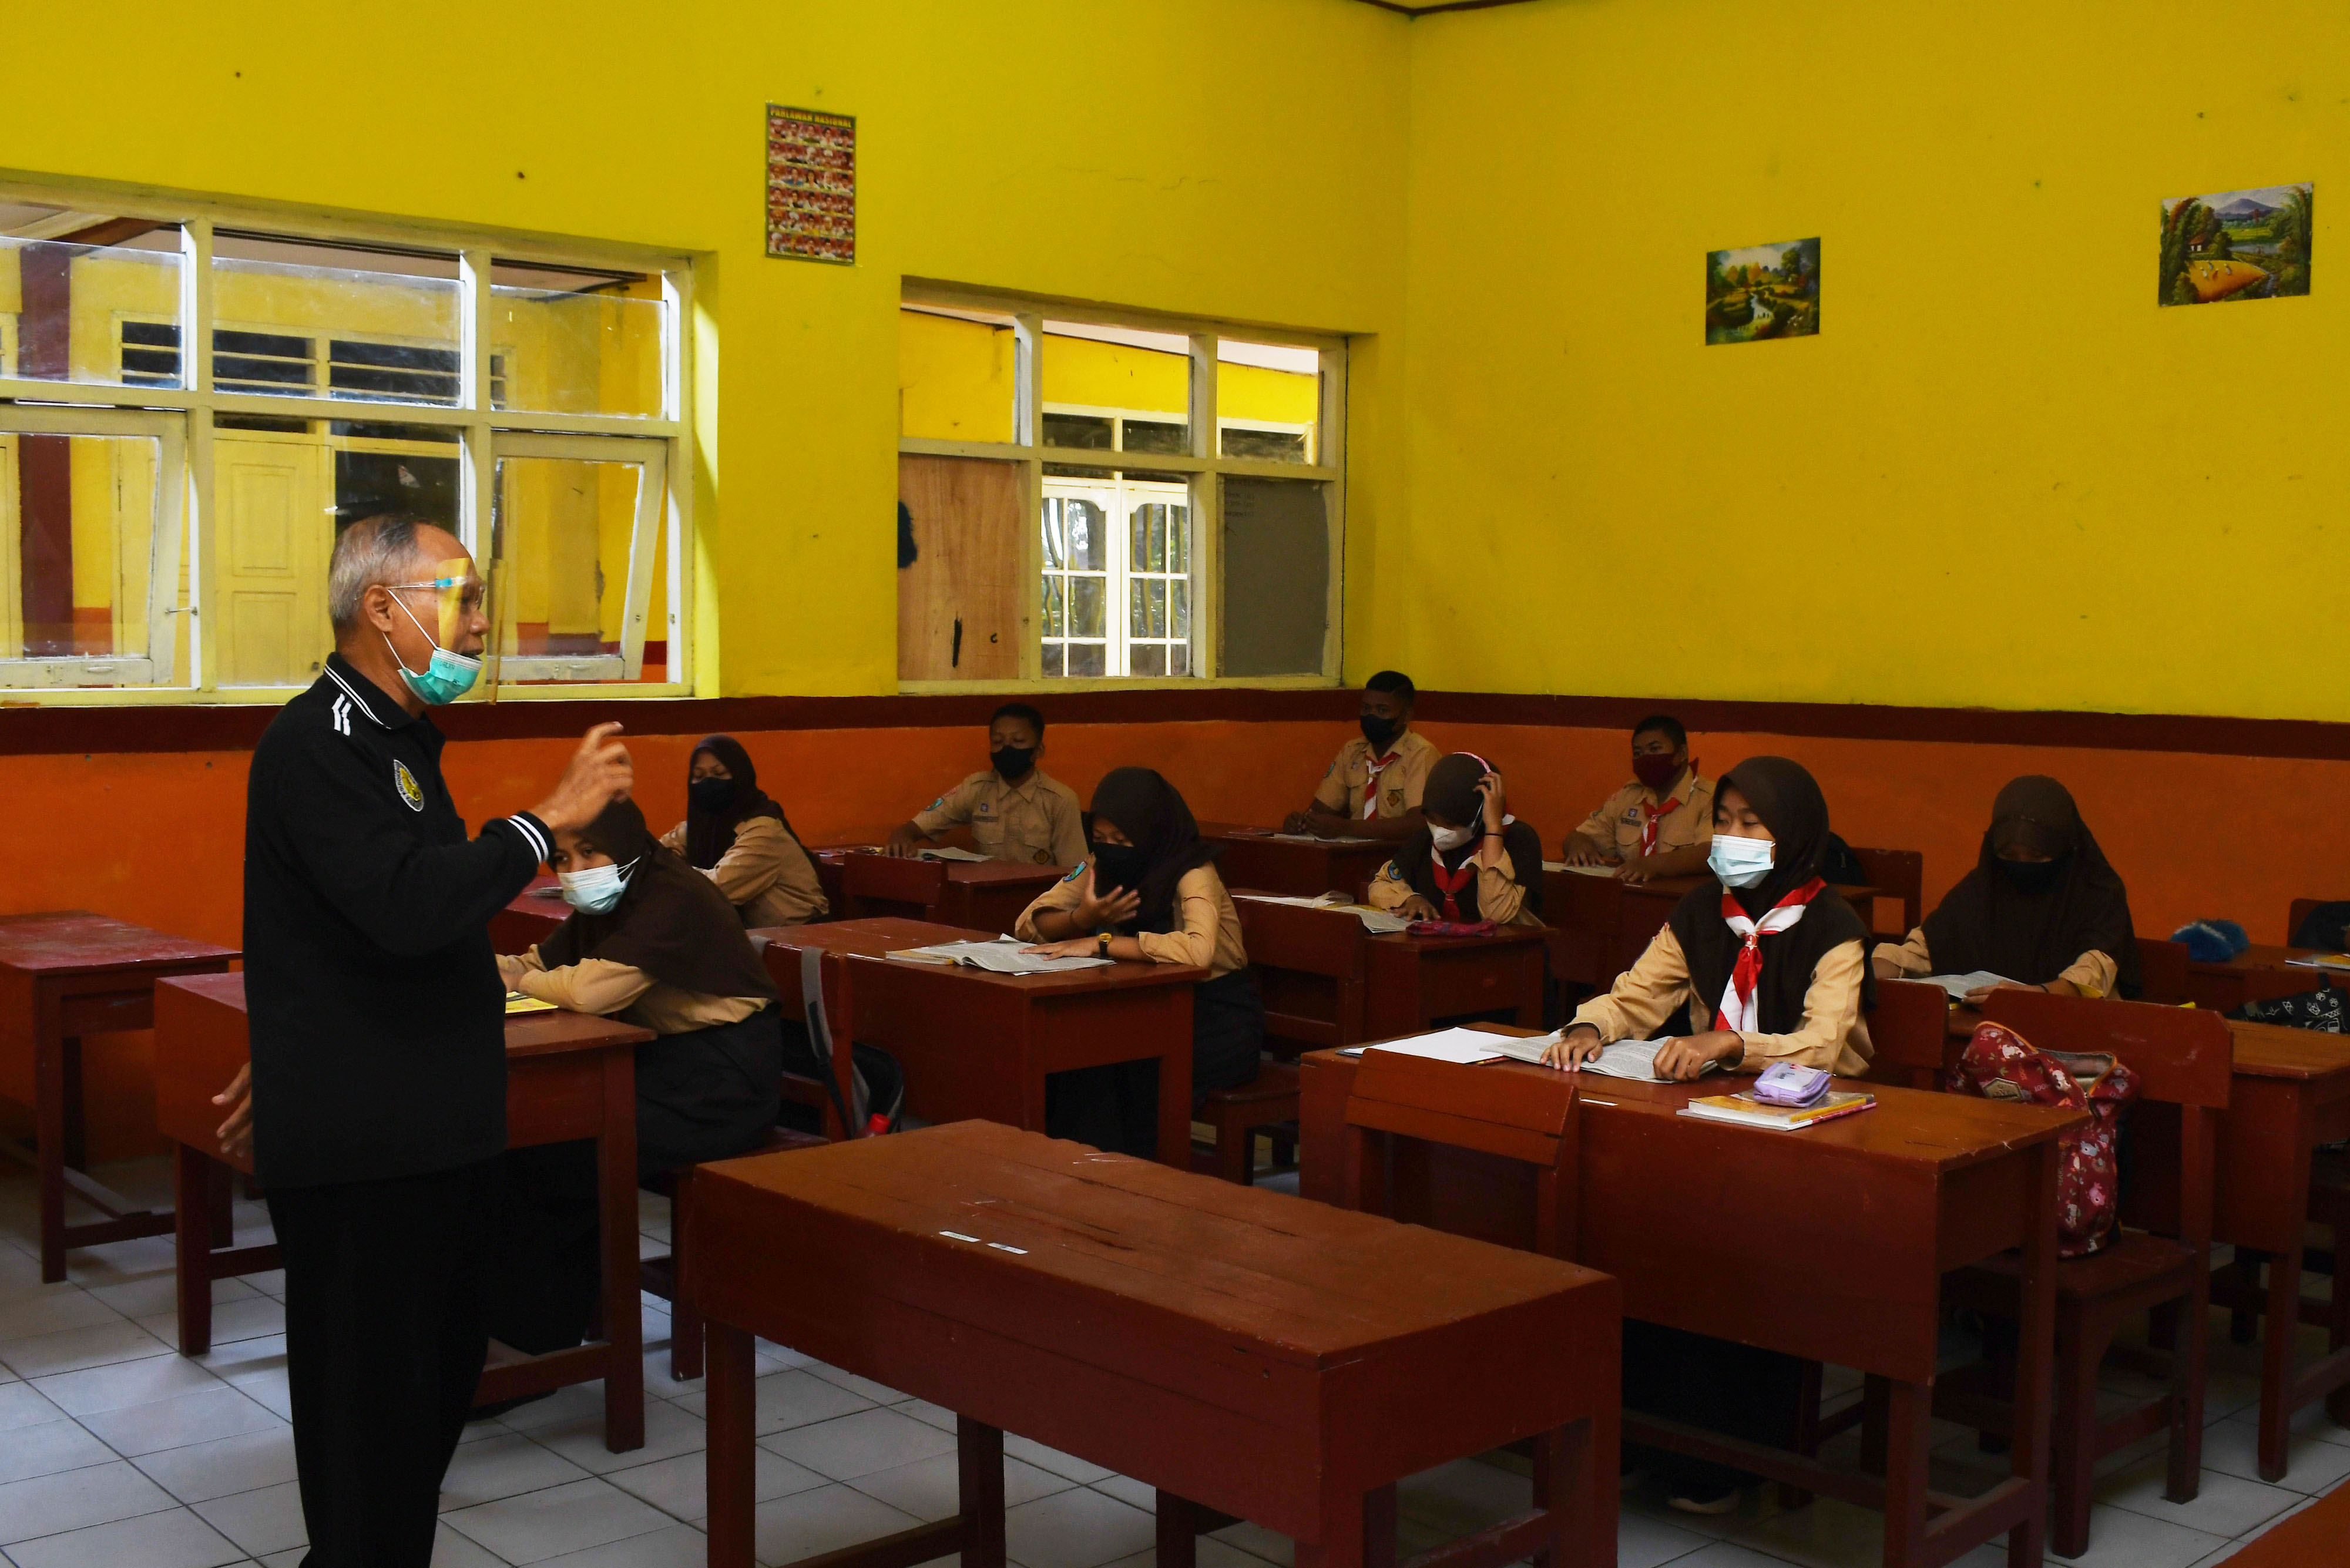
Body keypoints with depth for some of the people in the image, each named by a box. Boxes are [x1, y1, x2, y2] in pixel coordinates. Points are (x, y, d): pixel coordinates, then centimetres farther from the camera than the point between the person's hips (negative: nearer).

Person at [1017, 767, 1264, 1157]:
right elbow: (1029, 922, 1)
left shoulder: (1193, 874, -20)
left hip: (1218, 1017, -6)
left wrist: (1100, 943, -34)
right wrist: (1081, 918, -20)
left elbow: (1198, 949, -40)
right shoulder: (1100, 868, -1)